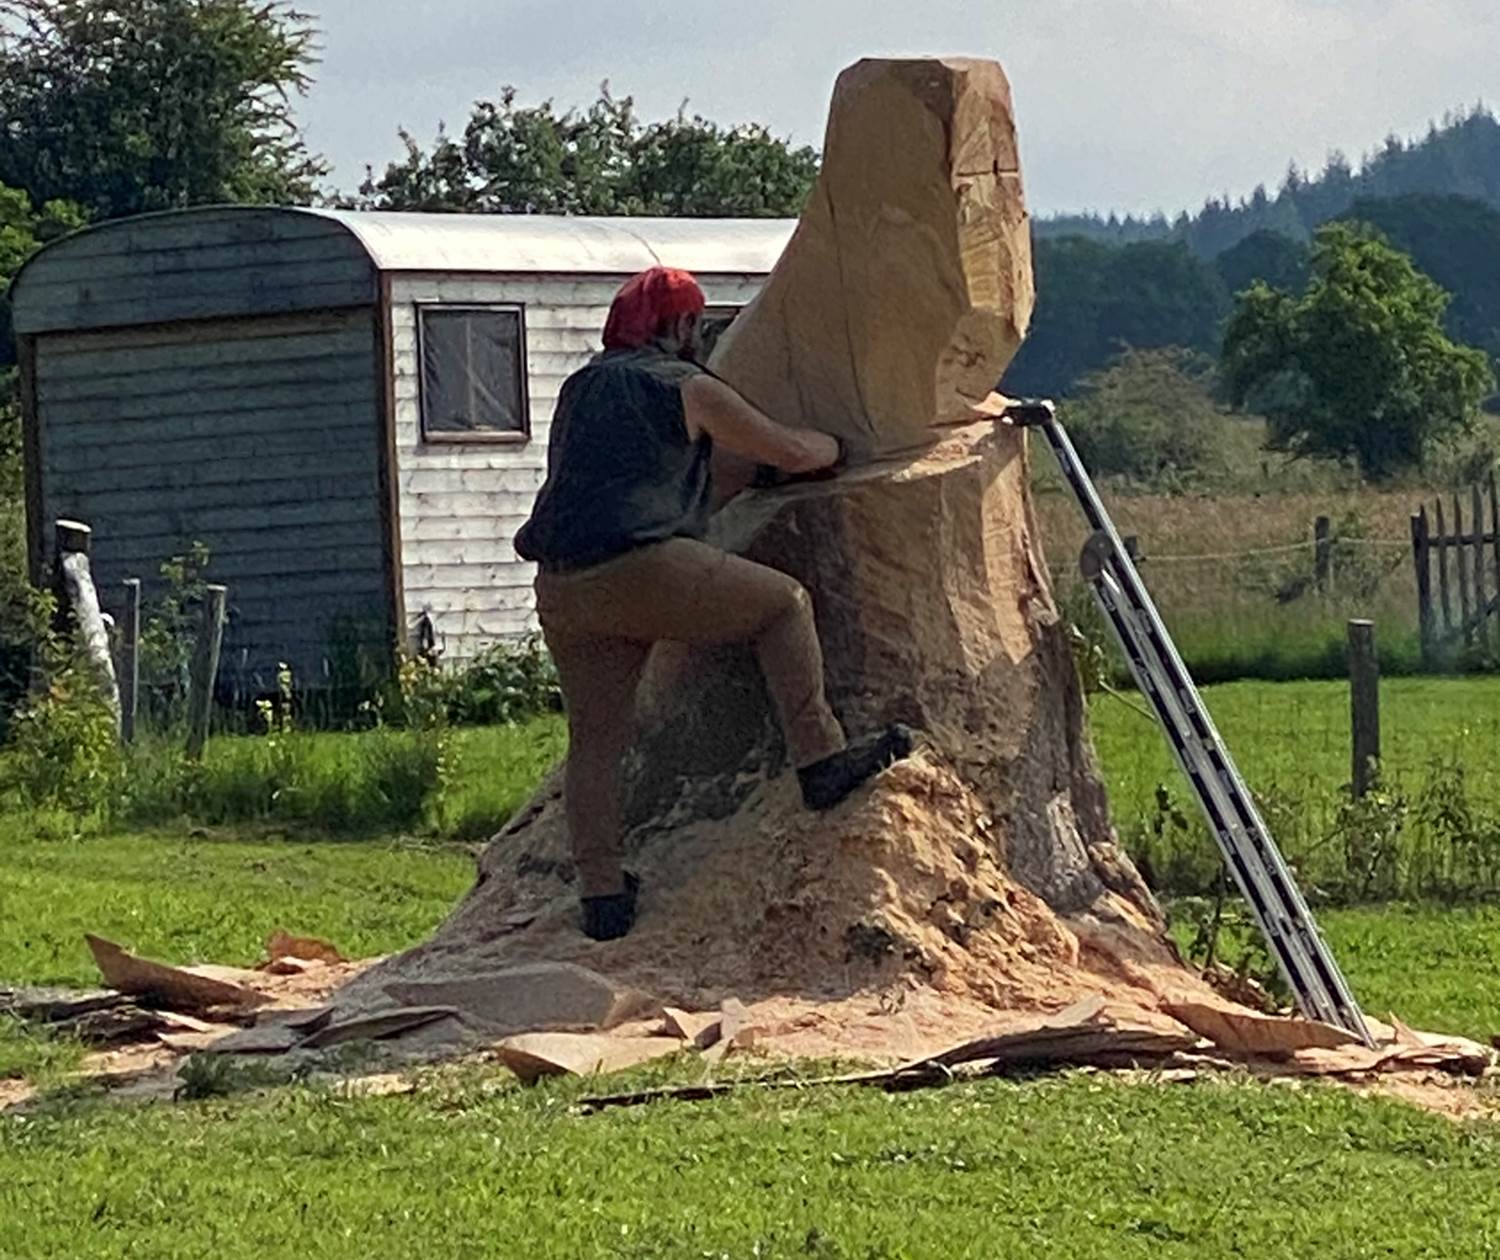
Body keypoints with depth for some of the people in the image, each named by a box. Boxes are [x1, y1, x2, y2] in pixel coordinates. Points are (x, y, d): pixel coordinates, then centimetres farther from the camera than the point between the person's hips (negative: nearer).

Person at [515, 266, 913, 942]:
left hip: (562, 591, 6)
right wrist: (838, 446, 29)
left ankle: (601, 893, 8)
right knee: (783, 602, 10)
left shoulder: (580, 388, 23)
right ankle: (820, 759, 4)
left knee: (595, 739, 11)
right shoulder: (686, 387, 4)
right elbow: (789, 451, 8)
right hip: (647, 568, -6)